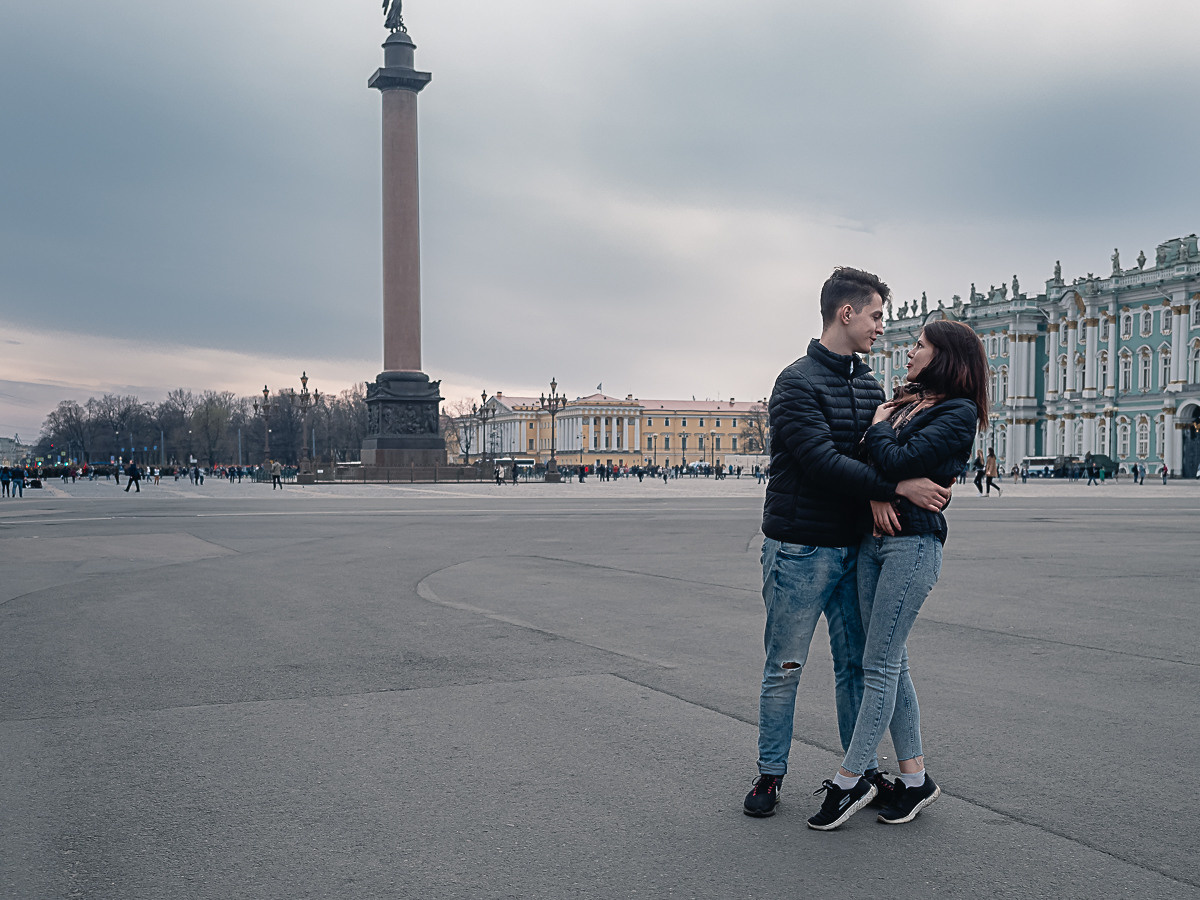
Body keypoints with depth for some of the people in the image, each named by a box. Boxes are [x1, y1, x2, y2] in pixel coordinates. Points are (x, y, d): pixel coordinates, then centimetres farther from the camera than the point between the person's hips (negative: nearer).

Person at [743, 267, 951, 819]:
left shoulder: (869, 385, 13)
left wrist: (915, 487, -12)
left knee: (856, 665, 12)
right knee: (784, 668, 4)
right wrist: (898, 486, -22)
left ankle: (863, 768, 23)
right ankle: (771, 773, 16)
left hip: (853, 547, 7)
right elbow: (822, 462, -21)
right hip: (800, 550, -7)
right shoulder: (798, 383, -11)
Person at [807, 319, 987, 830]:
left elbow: (898, 460, -17)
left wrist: (879, 426, 1)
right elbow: (860, 457, 13)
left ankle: (849, 781, 0)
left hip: (913, 543, -8)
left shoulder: (958, 412, -6)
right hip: (872, 539, 8)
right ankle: (914, 779, 19)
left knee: (879, 665, -5)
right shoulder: (905, 402, 19)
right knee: (892, 663, 10)